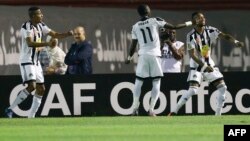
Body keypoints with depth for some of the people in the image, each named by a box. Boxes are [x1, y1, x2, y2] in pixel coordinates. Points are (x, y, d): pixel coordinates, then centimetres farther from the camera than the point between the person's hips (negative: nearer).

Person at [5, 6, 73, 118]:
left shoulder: (40, 26, 9)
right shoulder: (26, 27, -16)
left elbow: (54, 34, 13)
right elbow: (30, 43, -30)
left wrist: (67, 34, -5)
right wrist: (47, 44, -39)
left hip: (36, 61, 9)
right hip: (27, 61, -9)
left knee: (41, 88, 8)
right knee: (32, 86, -22)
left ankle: (31, 116, 13)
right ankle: (10, 109, -14)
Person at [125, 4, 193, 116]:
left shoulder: (135, 27, 7)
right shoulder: (155, 21, 0)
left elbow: (133, 45, 11)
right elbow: (174, 27, 1)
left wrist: (129, 58, 27)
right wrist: (188, 24, 15)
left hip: (143, 55, 2)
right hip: (155, 55, -2)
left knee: (138, 82, 9)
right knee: (156, 83, 5)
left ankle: (135, 108, -2)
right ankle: (151, 109, -4)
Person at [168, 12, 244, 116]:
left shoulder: (210, 31, -5)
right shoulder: (191, 36, -17)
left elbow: (224, 36, -16)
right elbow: (192, 54, -21)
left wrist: (235, 41, -36)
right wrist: (204, 66, -31)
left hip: (209, 64, 5)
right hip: (196, 66, -5)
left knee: (222, 87, -3)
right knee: (192, 90, -19)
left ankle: (218, 114, 7)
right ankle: (173, 112, -13)